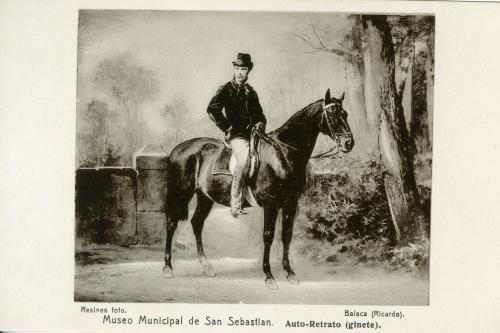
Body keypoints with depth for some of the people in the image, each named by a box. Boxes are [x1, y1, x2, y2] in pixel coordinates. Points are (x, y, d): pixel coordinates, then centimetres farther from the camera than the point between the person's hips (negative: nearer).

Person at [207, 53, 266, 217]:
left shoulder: (251, 92, 21)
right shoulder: (226, 89, 3)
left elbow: (260, 115, 27)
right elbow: (212, 109, -9)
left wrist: (260, 125, 4)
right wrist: (227, 127, -11)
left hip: (252, 133, 7)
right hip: (236, 135, -7)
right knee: (244, 159, -32)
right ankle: (236, 205, -28)